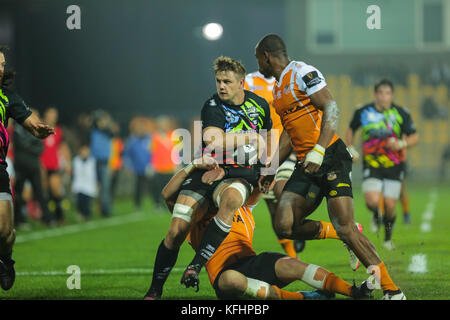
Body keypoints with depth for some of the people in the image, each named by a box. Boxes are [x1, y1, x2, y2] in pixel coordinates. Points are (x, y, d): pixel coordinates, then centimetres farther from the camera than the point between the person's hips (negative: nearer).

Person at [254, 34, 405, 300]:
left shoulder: (302, 72, -6)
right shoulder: (278, 88, 22)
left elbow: (332, 109, -17)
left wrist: (318, 151, -27)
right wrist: (271, 169, 31)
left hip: (330, 157, -8)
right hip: (306, 165, 8)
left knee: (346, 229, -18)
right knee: (284, 226, -10)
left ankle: (391, 290, -10)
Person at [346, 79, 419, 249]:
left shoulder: (401, 114, -4)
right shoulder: (363, 112, -3)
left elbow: (414, 137, 2)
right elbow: (351, 129, 16)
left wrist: (402, 144, -18)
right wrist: (351, 148, 1)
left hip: (394, 165, 0)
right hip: (371, 165, 0)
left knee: (389, 206, -2)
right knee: (372, 201, -19)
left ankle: (388, 237, 25)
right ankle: (375, 216, 19)